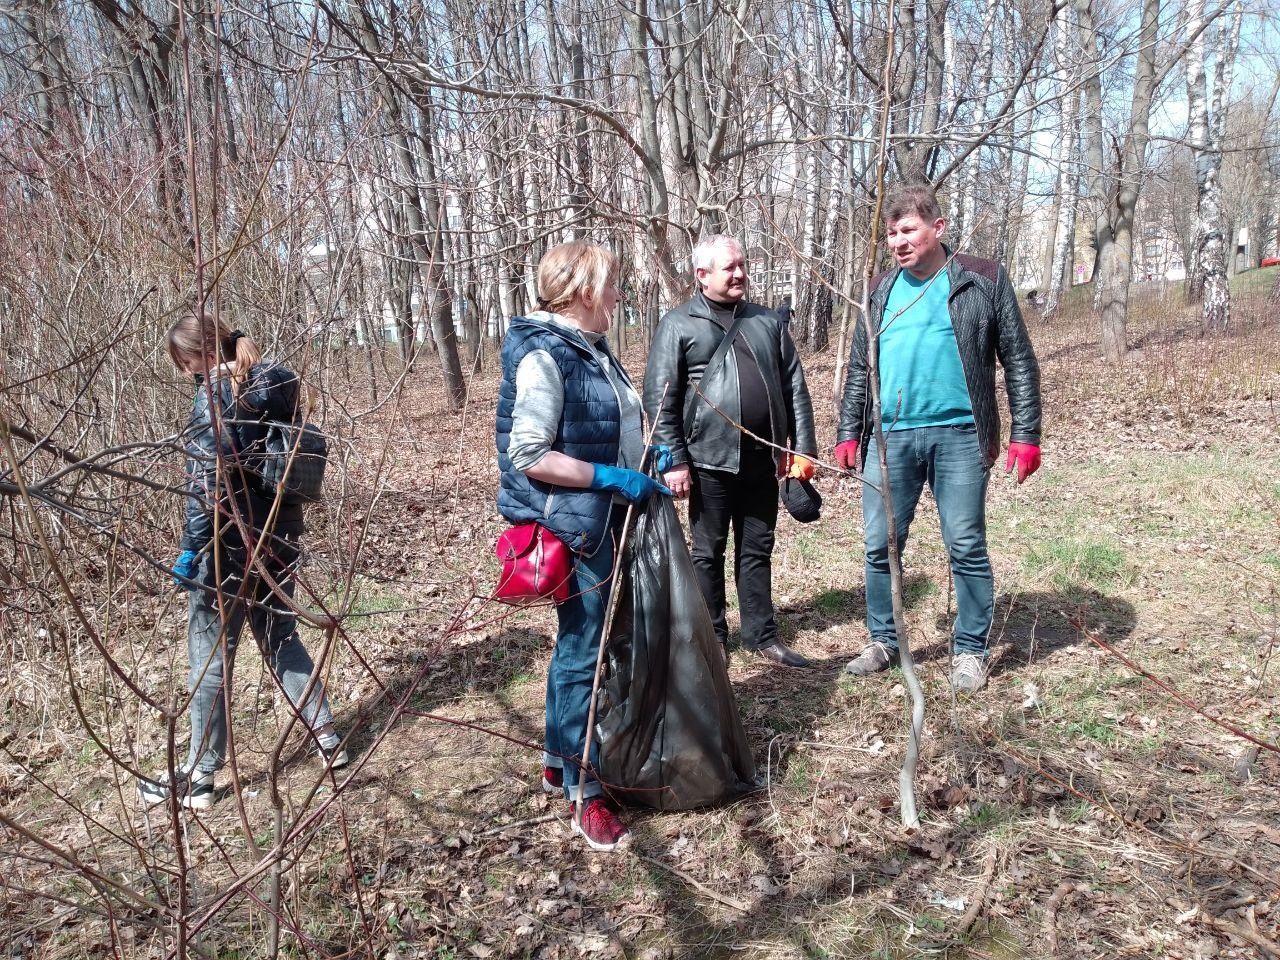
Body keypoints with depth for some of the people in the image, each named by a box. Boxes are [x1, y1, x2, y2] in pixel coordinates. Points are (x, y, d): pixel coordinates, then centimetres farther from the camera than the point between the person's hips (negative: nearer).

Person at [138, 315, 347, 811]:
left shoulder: (216, 396, -15)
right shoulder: (280, 381, 4)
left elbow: (207, 482, -17)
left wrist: (191, 548, -14)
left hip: (229, 540, -7)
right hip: (281, 531, 7)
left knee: (210, 653, 5)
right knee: (280, 637, 20)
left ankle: (199, 776, 15)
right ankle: (327, 737, 23)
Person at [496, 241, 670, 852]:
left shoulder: (592, 349, 11)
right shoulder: (543, 355, -17)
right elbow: (528, 456, -21)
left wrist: (645, 455, 7)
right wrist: (613, 476, -21)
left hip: (607, 521, 9)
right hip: (572, 526, -9)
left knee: (578, 645, 18)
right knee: (582, 652, 0)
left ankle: (558, 761, 35)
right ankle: (584, 794, 15)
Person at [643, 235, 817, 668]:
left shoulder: (768, 321, 11)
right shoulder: (678, 325, -3)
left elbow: (795, 388, 12)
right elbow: (659, 399, -6)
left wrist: (803, 447, 6)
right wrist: (674, 461, -10)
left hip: (762, 460, 4)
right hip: (710, 462, -4)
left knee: (757, 550, 13)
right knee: (709, 553, 9)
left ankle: (761, 634, 24)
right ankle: (712, 638, 22)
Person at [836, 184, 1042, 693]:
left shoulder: (984, 281, 1)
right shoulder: (880, 291, 11)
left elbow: (1018, 362, 2)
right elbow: (859, 369, 15)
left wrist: (1025, 434, -4)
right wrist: (848, 434, 9)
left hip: (958, 436, -3)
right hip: (889, 437, 3)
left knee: (967, 548, 4)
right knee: (880, 545, 7)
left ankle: (970, 650, 19)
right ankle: (883, 641, 24)